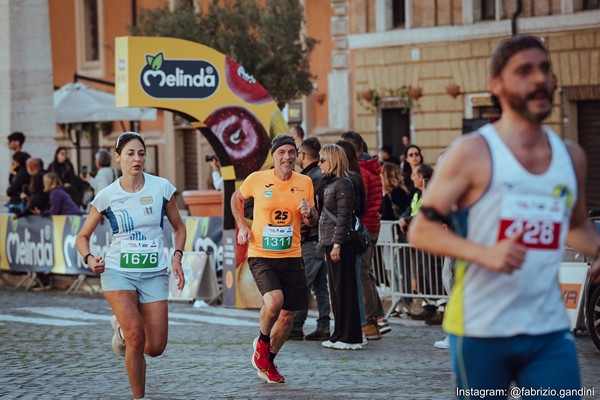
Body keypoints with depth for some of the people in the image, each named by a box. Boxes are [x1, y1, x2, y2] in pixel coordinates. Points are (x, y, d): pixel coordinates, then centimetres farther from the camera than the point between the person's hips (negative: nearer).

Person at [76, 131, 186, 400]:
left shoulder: (161, 187, -1)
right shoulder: (107, 196, -3)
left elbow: (178, 227, 13)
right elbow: (83, 236, 8)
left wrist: (177, 257, -3)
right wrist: (89, 258, -12)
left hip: (154, 274, 2)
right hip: (117, 272, -2)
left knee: (155, 347, -3)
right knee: (136, 335, -23)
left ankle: (122, 326, 31)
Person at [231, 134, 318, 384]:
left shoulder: (305, 183, 2)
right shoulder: (257, 180, -5)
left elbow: (312, 223, 12)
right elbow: (237, 198, 16)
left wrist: (309, 213, -11)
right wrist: (242, 226, 4)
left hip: (291, 257, 4)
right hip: (261, 255, -3)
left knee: (287, 315, 5)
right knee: (274, 300, -27)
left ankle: (266, 362, 28)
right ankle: (262, 341, 5)